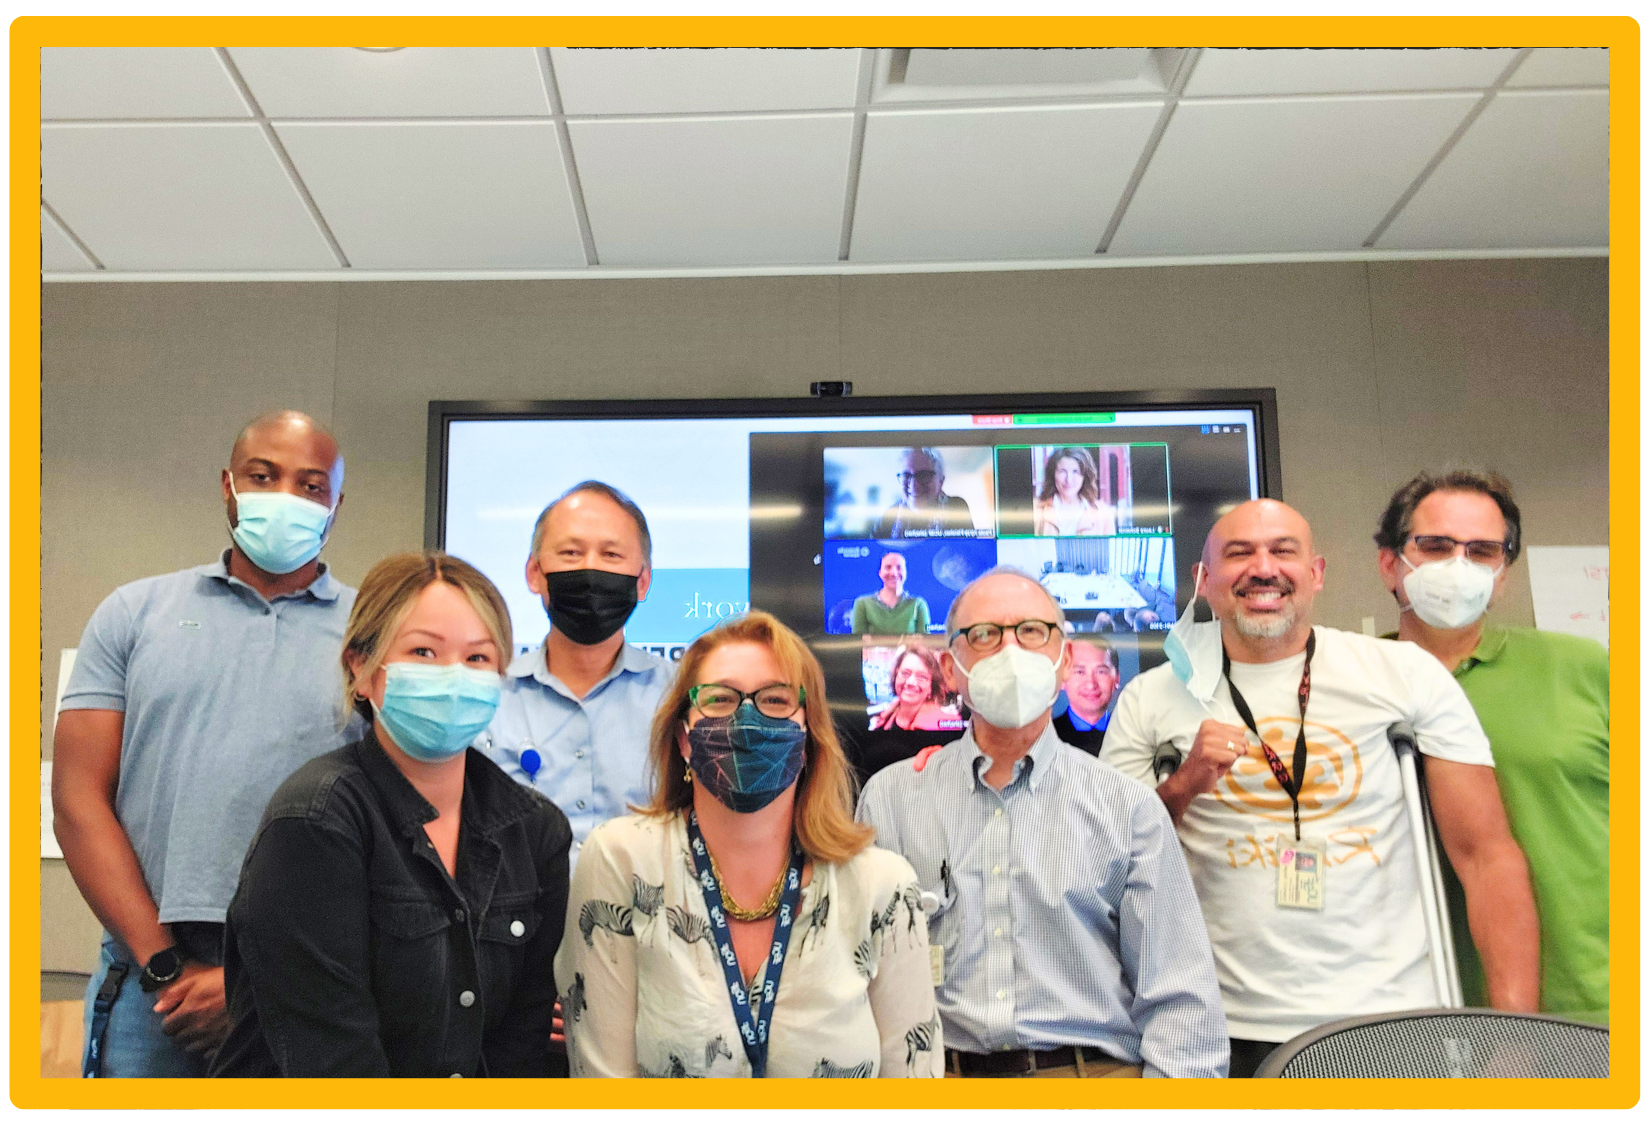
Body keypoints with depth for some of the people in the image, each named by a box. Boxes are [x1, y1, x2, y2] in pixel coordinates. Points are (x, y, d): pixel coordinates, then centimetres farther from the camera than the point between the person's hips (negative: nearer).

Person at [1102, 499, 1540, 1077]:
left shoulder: (1408, 673, 0)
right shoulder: (1150, 699, 1)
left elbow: (1486, 854, -2)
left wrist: (1517, 1029, -10)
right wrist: (1181, 788, -14)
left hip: (1396, 1022, 0)